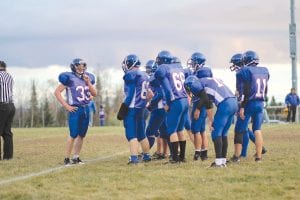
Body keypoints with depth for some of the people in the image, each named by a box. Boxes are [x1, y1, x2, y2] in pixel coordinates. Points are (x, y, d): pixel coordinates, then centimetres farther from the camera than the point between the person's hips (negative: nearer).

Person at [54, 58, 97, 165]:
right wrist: (66, 106, -11)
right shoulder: (69, 78, -7)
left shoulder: (88, 77, 11)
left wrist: (88, 82, -4)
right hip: (75, 109, -6)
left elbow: (94, 94, 10)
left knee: (82, 135, 9)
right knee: (73, 135, -10)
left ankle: (76, 157, 18)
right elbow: (57, 92, -8)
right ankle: (67, 158, -4)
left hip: (86, 109, 6)